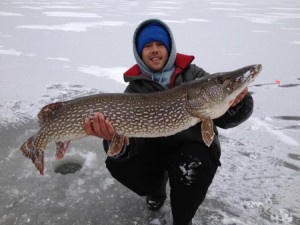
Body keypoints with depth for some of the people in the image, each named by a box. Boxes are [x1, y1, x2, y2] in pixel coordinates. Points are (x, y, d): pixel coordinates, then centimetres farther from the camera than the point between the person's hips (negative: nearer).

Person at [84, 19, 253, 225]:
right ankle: (156, 190, 15)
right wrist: (114, 137, -41)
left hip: (195, 145, -2)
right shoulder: (135, 88, -3)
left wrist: (234, 103, -34)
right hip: (156, 147, 3)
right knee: (118, 164, -19)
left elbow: (223, 118, -9)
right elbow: (130, 135, -16)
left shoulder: (193, 74, -5)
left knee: (190, 170, -34)